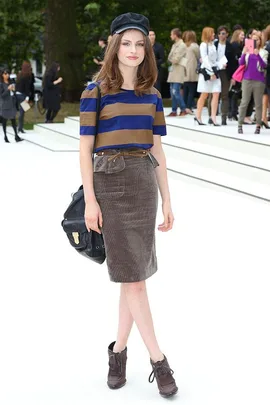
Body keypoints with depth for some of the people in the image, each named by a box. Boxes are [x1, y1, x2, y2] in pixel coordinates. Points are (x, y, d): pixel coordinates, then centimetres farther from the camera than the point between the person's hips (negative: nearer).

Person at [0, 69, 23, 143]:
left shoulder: (10, 83, 10)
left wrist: (13, 90, -2)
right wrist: (8, 89, -21)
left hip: (12, 104, 5)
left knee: (13, 120, 3)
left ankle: (16, 136, 0)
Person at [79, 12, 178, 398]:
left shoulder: (151, 95, 10)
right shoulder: (96, 91, -3)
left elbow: (157, 150, 12)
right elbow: (85, 148, -4)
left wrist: (167, 200, 11)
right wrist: (90, 200, -9)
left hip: (144, 183, 4)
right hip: (109, 182, -4)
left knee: (134, 273, 7)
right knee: (132, 274, -3)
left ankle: (119, 349, 23)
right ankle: (158, 360, 4)